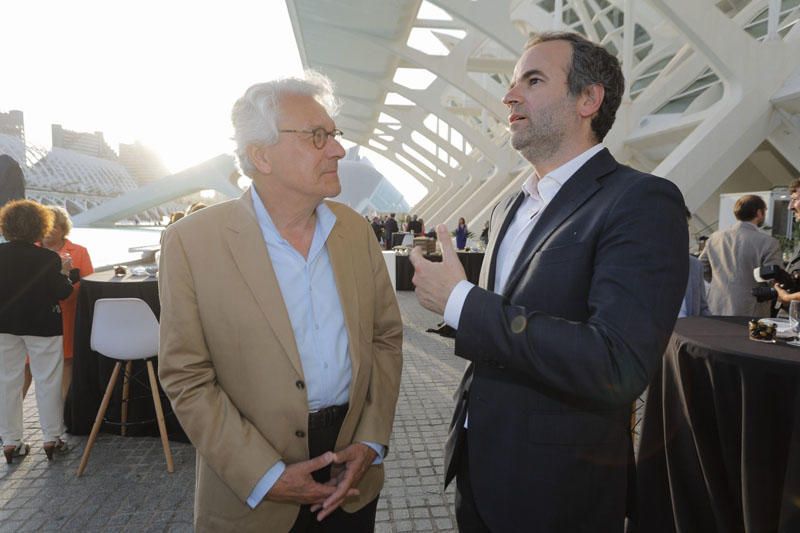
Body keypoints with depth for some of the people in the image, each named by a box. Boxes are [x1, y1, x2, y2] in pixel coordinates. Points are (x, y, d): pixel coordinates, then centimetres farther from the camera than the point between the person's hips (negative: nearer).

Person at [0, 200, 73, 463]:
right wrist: (63, 272, 5)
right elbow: (62, 293, -10)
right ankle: (51, 438, 14)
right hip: (42, 326, -3)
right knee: (47, 382, 7)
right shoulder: (48, 258, -15)